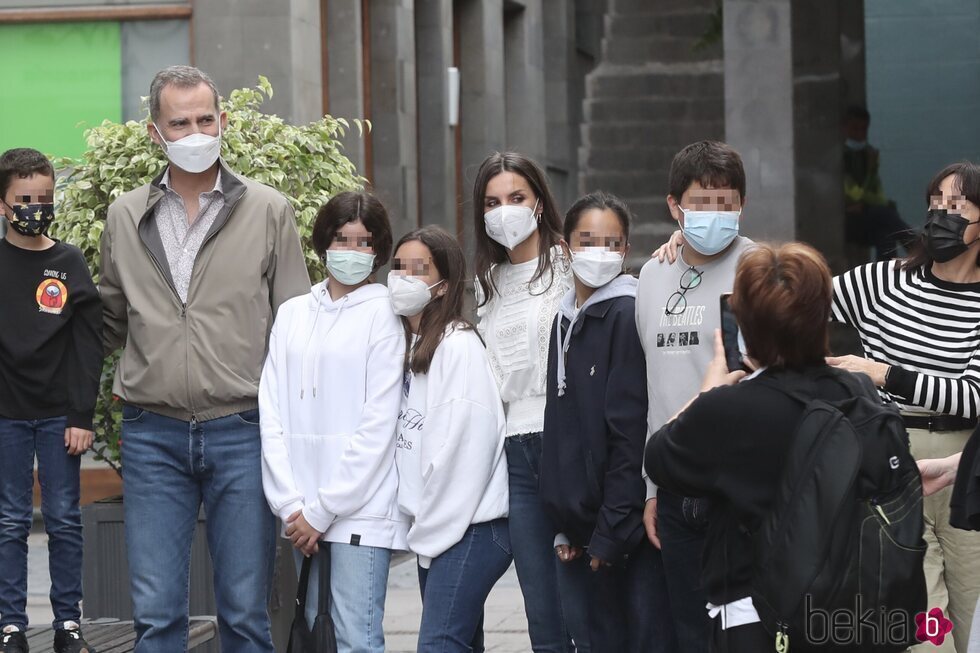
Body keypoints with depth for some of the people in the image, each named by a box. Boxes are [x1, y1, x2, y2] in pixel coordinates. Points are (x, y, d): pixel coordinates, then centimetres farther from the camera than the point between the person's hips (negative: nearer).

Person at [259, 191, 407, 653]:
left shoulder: (382, 314, -2)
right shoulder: (292, 314, 12)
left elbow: (378, 425, -7)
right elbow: (272, 413, 7)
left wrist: (323, 510, -9)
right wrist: (291, 504, -4)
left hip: (360, 509, -5)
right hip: (303, 511, 5)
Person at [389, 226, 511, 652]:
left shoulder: (458, 346, -10)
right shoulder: (407, 345, 15)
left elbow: (466, 445, -14)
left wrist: (432, 529, -10)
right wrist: (423, 527, 5)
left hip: (468, 528, -8)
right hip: (434, 530, 8)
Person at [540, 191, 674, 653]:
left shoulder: (627, 313, -10)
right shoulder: (566, 319, 14)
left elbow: (630, 433, -14)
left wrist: (610, 532, -15)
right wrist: (565, 526, 10)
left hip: (627, 527, -7)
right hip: (584, 523, 7)